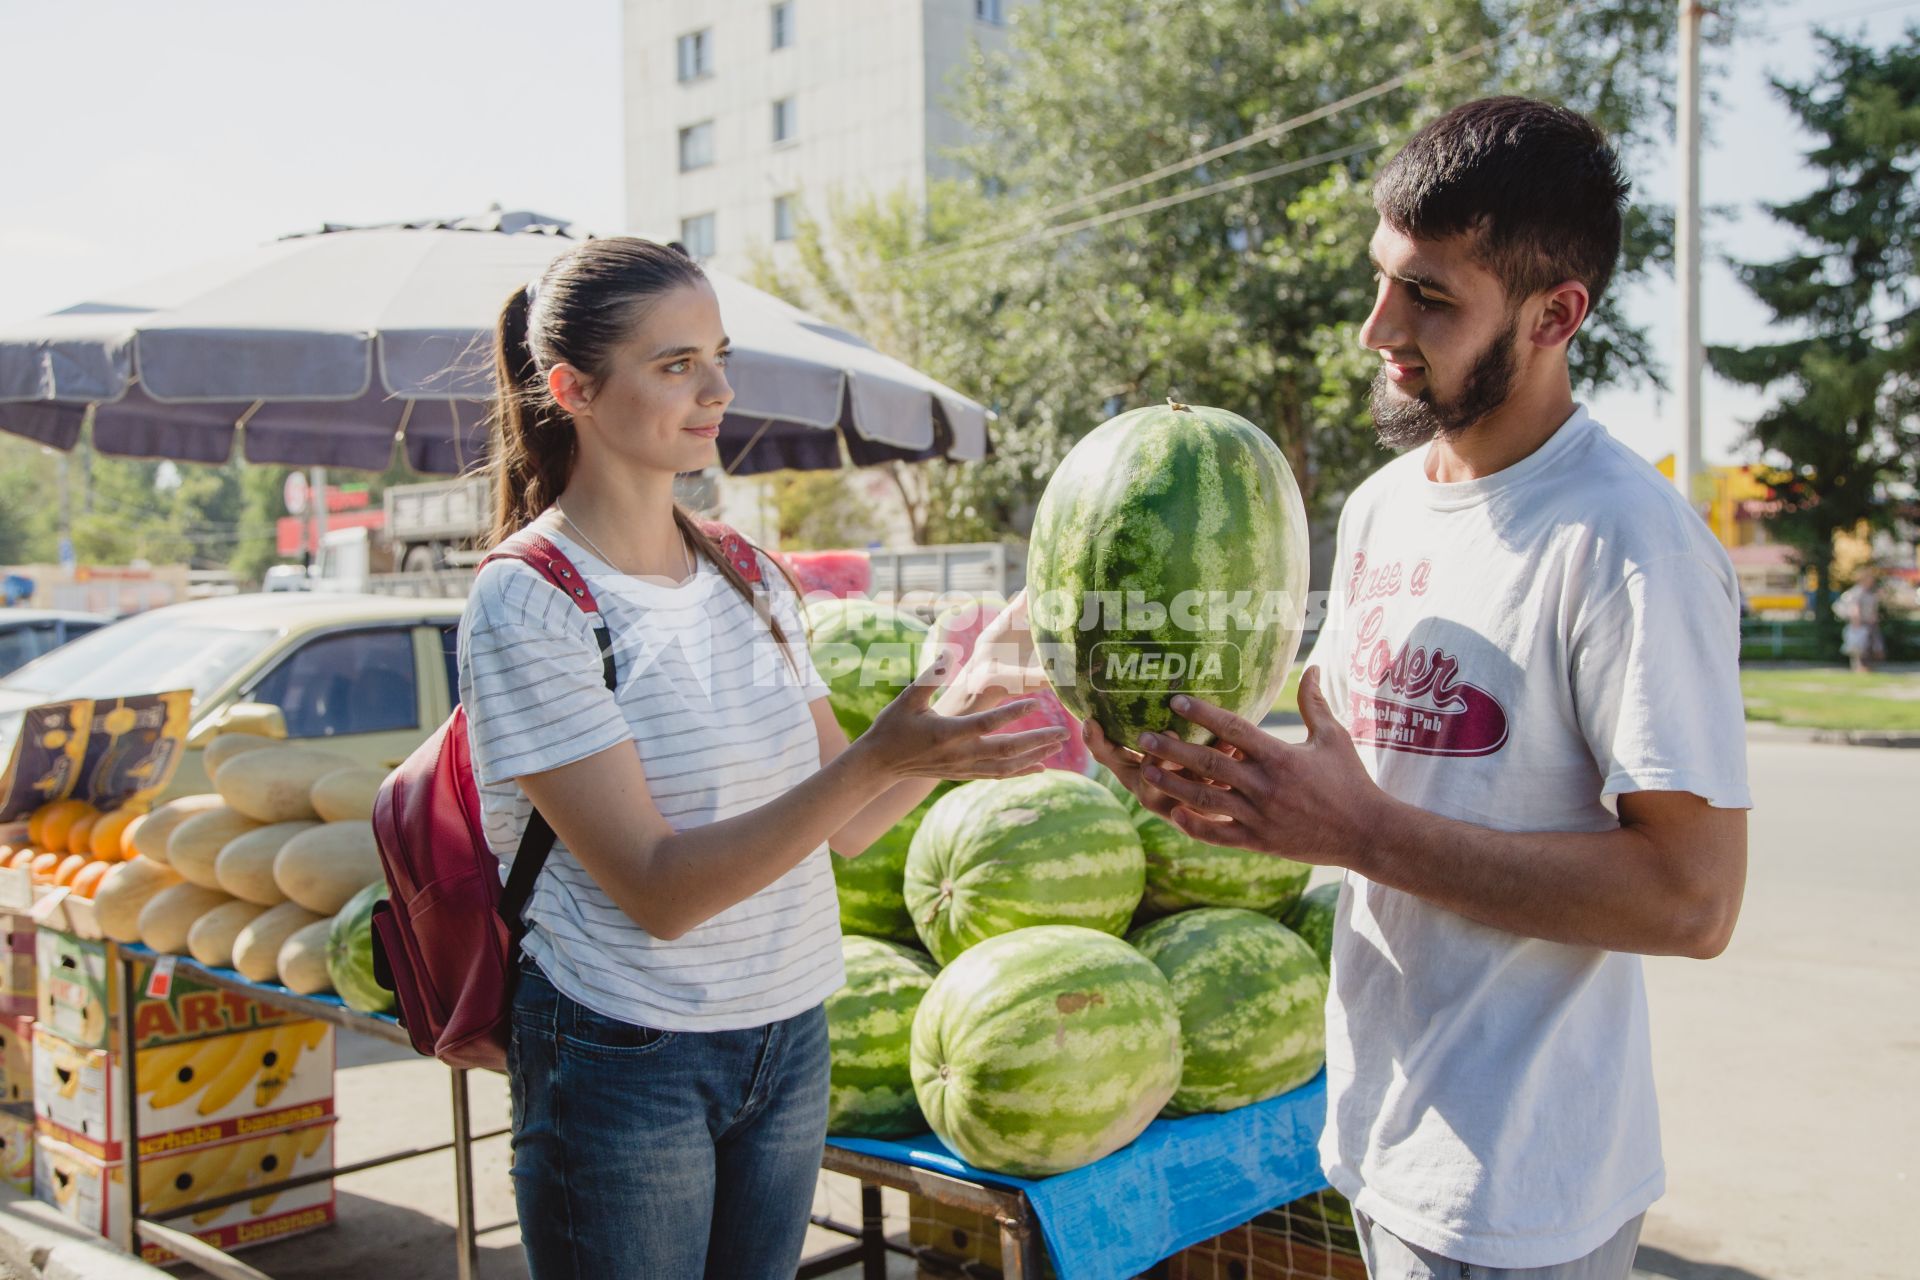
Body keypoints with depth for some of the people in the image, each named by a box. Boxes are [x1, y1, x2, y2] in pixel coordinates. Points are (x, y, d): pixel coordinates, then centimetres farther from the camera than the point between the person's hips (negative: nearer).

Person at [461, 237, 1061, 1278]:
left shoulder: (749, 576, 5)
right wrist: (879, 757, -30)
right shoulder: (526, 603, -15)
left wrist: (961, 711, -12)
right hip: (627, 1057, -6)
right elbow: (659, 892, -21)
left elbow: (840, 826, 5)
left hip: (791, 1035, 6)